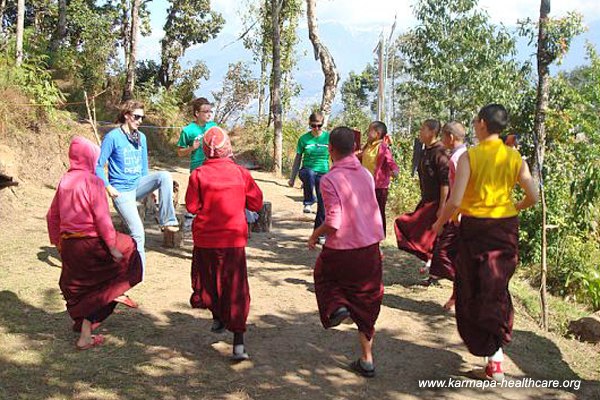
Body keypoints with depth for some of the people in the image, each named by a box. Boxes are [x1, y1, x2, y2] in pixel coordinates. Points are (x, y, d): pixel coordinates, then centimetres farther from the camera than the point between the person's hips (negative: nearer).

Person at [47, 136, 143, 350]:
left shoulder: (64, 181, 6)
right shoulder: (92, 181, -14)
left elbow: (52, 216, 12)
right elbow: (102, 218, -18)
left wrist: (58, 242, 22)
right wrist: (113, 247, -12)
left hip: (68, 244, 7)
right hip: (91, 243, -7)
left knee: (78, 288, 19)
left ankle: (85, 332, 31)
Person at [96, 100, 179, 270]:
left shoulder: (141, 137, 10)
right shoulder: (113, 137, -10)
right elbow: (98, 165, -9)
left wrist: (151, 187, 15)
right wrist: (108, 187, -16)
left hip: (138, 185, 6)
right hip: (122, 191, -5)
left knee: (164, 176, -23)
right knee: (138, 232, -10)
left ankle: (166, 220, -19)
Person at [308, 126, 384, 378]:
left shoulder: (330, 180, -16)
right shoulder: (366, 175, 3)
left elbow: (333, 222, -21)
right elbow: (372, 210, 9)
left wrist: (315, 235, -3)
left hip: (341, 249, -5)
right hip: (370, 246, 5)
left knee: (324, 277, 28)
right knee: (365, 307, 15)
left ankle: (336, 308, 1)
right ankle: (367, 360, 19)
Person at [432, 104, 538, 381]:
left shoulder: (469, 156, -12)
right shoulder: (514, 157, -1)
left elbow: (455, 201, -18)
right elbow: (533, 197, 1)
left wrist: (439, 223, -1)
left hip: (475, 227, -4)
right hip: (506, 227, 4)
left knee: (475, 292, 10)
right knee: (497, 288, 18)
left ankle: (494, 358, 9)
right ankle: (497, 351, 17)